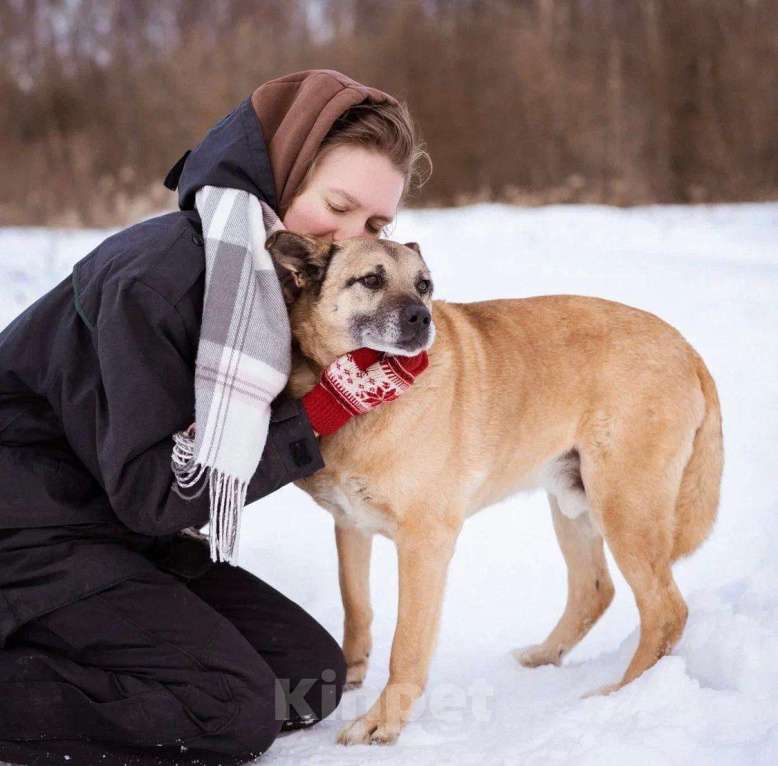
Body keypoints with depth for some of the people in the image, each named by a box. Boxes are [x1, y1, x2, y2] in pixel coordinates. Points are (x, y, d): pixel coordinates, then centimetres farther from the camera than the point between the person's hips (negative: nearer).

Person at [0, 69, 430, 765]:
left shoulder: (285, 274, 2)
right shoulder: (160, 278, -25)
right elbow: (148, 491, -25)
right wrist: (322, 412, -25)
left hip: (128, 528, 9)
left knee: (311, 675, 1)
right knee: (233, 710, -20)